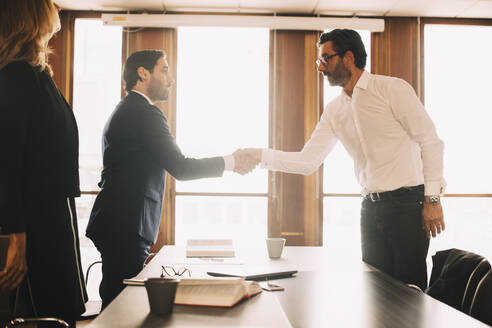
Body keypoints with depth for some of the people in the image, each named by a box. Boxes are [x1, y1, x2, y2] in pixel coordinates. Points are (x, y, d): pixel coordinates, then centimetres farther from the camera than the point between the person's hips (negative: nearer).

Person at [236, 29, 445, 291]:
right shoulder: (334, 110, 13)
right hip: (371, 208, 6)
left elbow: (430, 141, -7)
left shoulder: (392, 89, -5)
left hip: (407, 203, -6)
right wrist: (259, 156, -2)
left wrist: (432, 199, -12)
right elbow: (307, 161, 9)